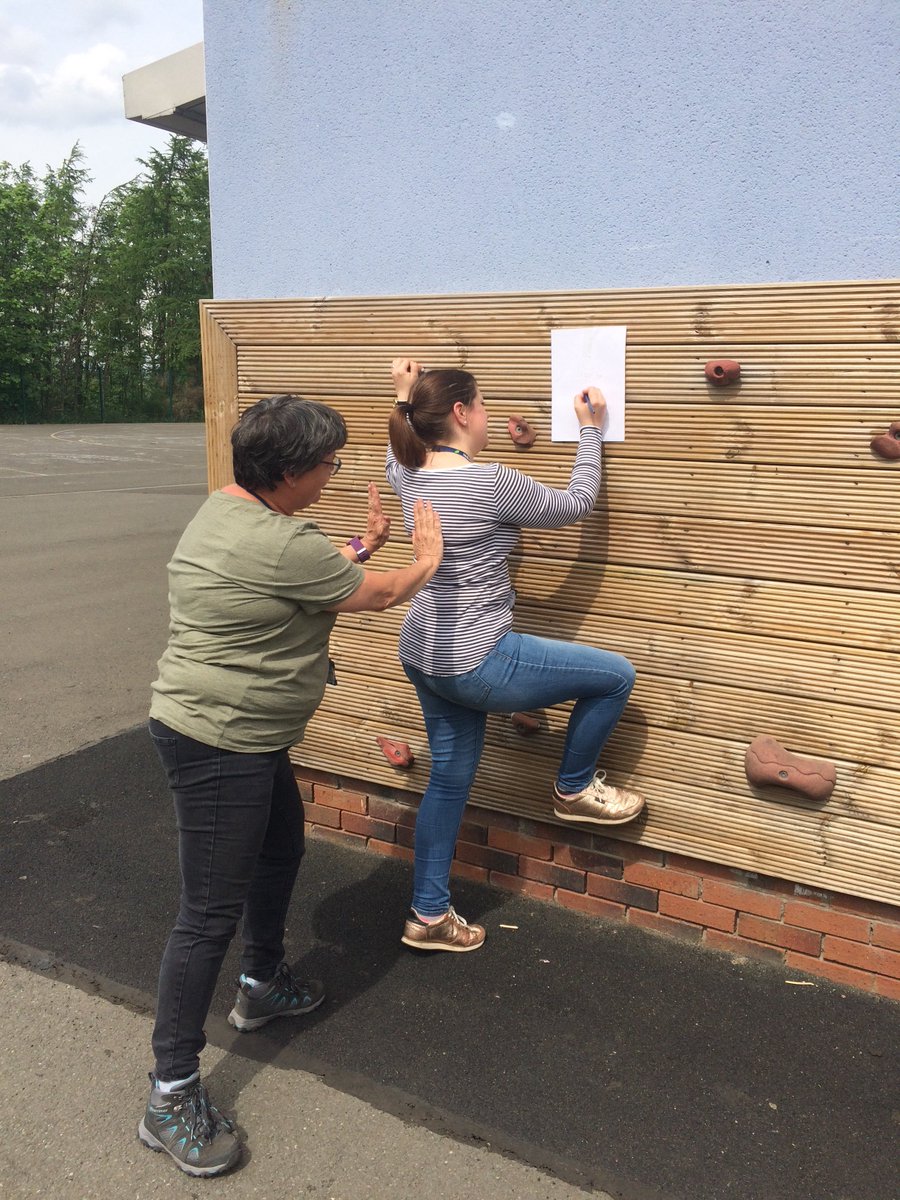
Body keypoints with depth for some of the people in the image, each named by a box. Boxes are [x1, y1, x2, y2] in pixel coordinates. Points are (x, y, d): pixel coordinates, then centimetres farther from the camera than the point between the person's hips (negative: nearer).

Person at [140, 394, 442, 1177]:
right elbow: (382, 595, -11)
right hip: (218, 746, -11)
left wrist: (363, 545, 16)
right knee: (212, 914, -3)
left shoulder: (227, 507, 5)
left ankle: (263, 986, 47)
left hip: (244, 737, 11)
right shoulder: (280, 544, -26)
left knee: (282, 848, 26)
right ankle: (173, 1096, 11)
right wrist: (427, 557, 7)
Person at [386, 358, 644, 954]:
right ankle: (574, 789, 25)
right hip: (477, 662, -9)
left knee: (450, 777, 19)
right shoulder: (489, 482, -20)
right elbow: (576, 504, -5)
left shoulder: (410, 475, 2)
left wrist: (404, 396, 30)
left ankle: (429, 916, 29)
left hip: (423, 655, 9)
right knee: (616, 675, 5)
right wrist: (590, 430, 6)